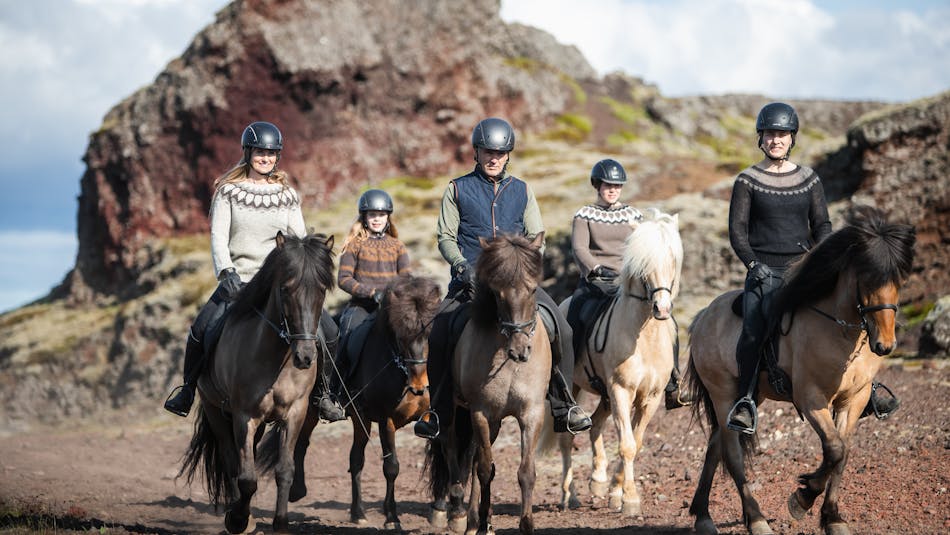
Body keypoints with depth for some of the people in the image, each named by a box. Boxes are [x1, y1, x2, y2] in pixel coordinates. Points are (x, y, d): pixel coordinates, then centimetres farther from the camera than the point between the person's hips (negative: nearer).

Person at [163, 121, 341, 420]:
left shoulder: (287, 195, 10)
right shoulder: (229, 190, 3)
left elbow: (299, 238, 7)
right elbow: (218, 236, -4)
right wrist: (226, 272, -21)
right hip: (238, 280, -2)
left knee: (328, 332, -10)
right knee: (203, 330, -21)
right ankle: (188, 390, 2)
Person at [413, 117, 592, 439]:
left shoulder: (522, 191, 14)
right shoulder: (458, 189, 9)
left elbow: (535, 236, 11)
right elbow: (445, 236, 5)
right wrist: (463, 265, -13)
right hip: (470, 279, -1)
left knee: (560, 329, -17)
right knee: (438, 334, -22)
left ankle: (562, 407, -6)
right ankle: (437, 409, -5)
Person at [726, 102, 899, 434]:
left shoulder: (809, 179, 12)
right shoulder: (748, 181, 4)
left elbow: (822, 225, 13)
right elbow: (737, 230, 1)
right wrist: (753, 264, -13)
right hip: (764, 271, -3)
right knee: (752, 331, -26)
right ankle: (745, 401, -14)